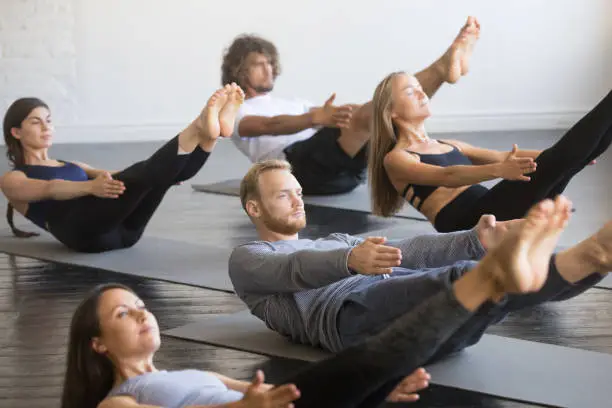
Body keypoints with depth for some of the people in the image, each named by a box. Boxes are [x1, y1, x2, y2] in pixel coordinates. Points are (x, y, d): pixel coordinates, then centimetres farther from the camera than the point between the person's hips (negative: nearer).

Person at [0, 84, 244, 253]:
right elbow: (49, 189, -6)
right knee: (140, 175, -33)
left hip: (122, 227, 6)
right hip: (82, 229, -6)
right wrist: (90, 187, -30)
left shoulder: (73, 166, 37)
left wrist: (164, 173, -4)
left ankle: (206, 132, -48)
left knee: (167, 172, -20)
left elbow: (106, 174, 18)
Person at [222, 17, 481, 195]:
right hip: (298, 166, -7)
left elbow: (331, 120, 22)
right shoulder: (236, 114, 14)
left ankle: (443, 68, -39)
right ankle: (441, 70, -45)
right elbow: (269, 126, -10)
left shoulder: (292, 104, 38)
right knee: (361, 116, -29)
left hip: (345, 168, 7)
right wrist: (316, 117, -31)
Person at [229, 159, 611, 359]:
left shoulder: (334, 242, 40)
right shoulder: (247, 259, 22)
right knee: (464, 280, -36)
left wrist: (473, 241, -1)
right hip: (350, 311, -7)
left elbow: (406, 251, 20)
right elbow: (293, 270, -6)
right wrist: (350, 261, -30)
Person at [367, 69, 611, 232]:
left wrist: (569, 154, 8)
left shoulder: (449, 146, 29)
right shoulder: (395, 159, 5)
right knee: (550, 166, -23)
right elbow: (447, 177, -14)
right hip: (468, 224, -7)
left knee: (554, 163, -16)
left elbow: (502, 156, 20)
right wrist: (499, 170, -32)